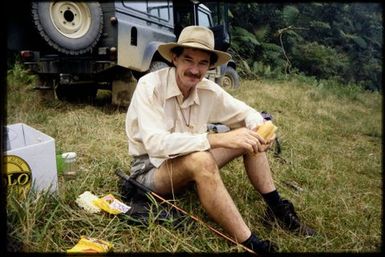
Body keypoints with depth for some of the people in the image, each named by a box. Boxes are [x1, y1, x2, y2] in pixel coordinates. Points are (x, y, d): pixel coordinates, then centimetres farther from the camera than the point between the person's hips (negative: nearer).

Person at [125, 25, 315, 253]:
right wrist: (217, 139, -42)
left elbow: (247, 112, 3)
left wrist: (260, 128, -22)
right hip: (150, 169, -6)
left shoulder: (208, 90, -6)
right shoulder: (150, 86, -23)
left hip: (192, 167, 6)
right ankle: (251, 244, -30)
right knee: (200, 159, -39)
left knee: (251, 138, -4)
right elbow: (155, 143, -36)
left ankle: (277, 209, 1)